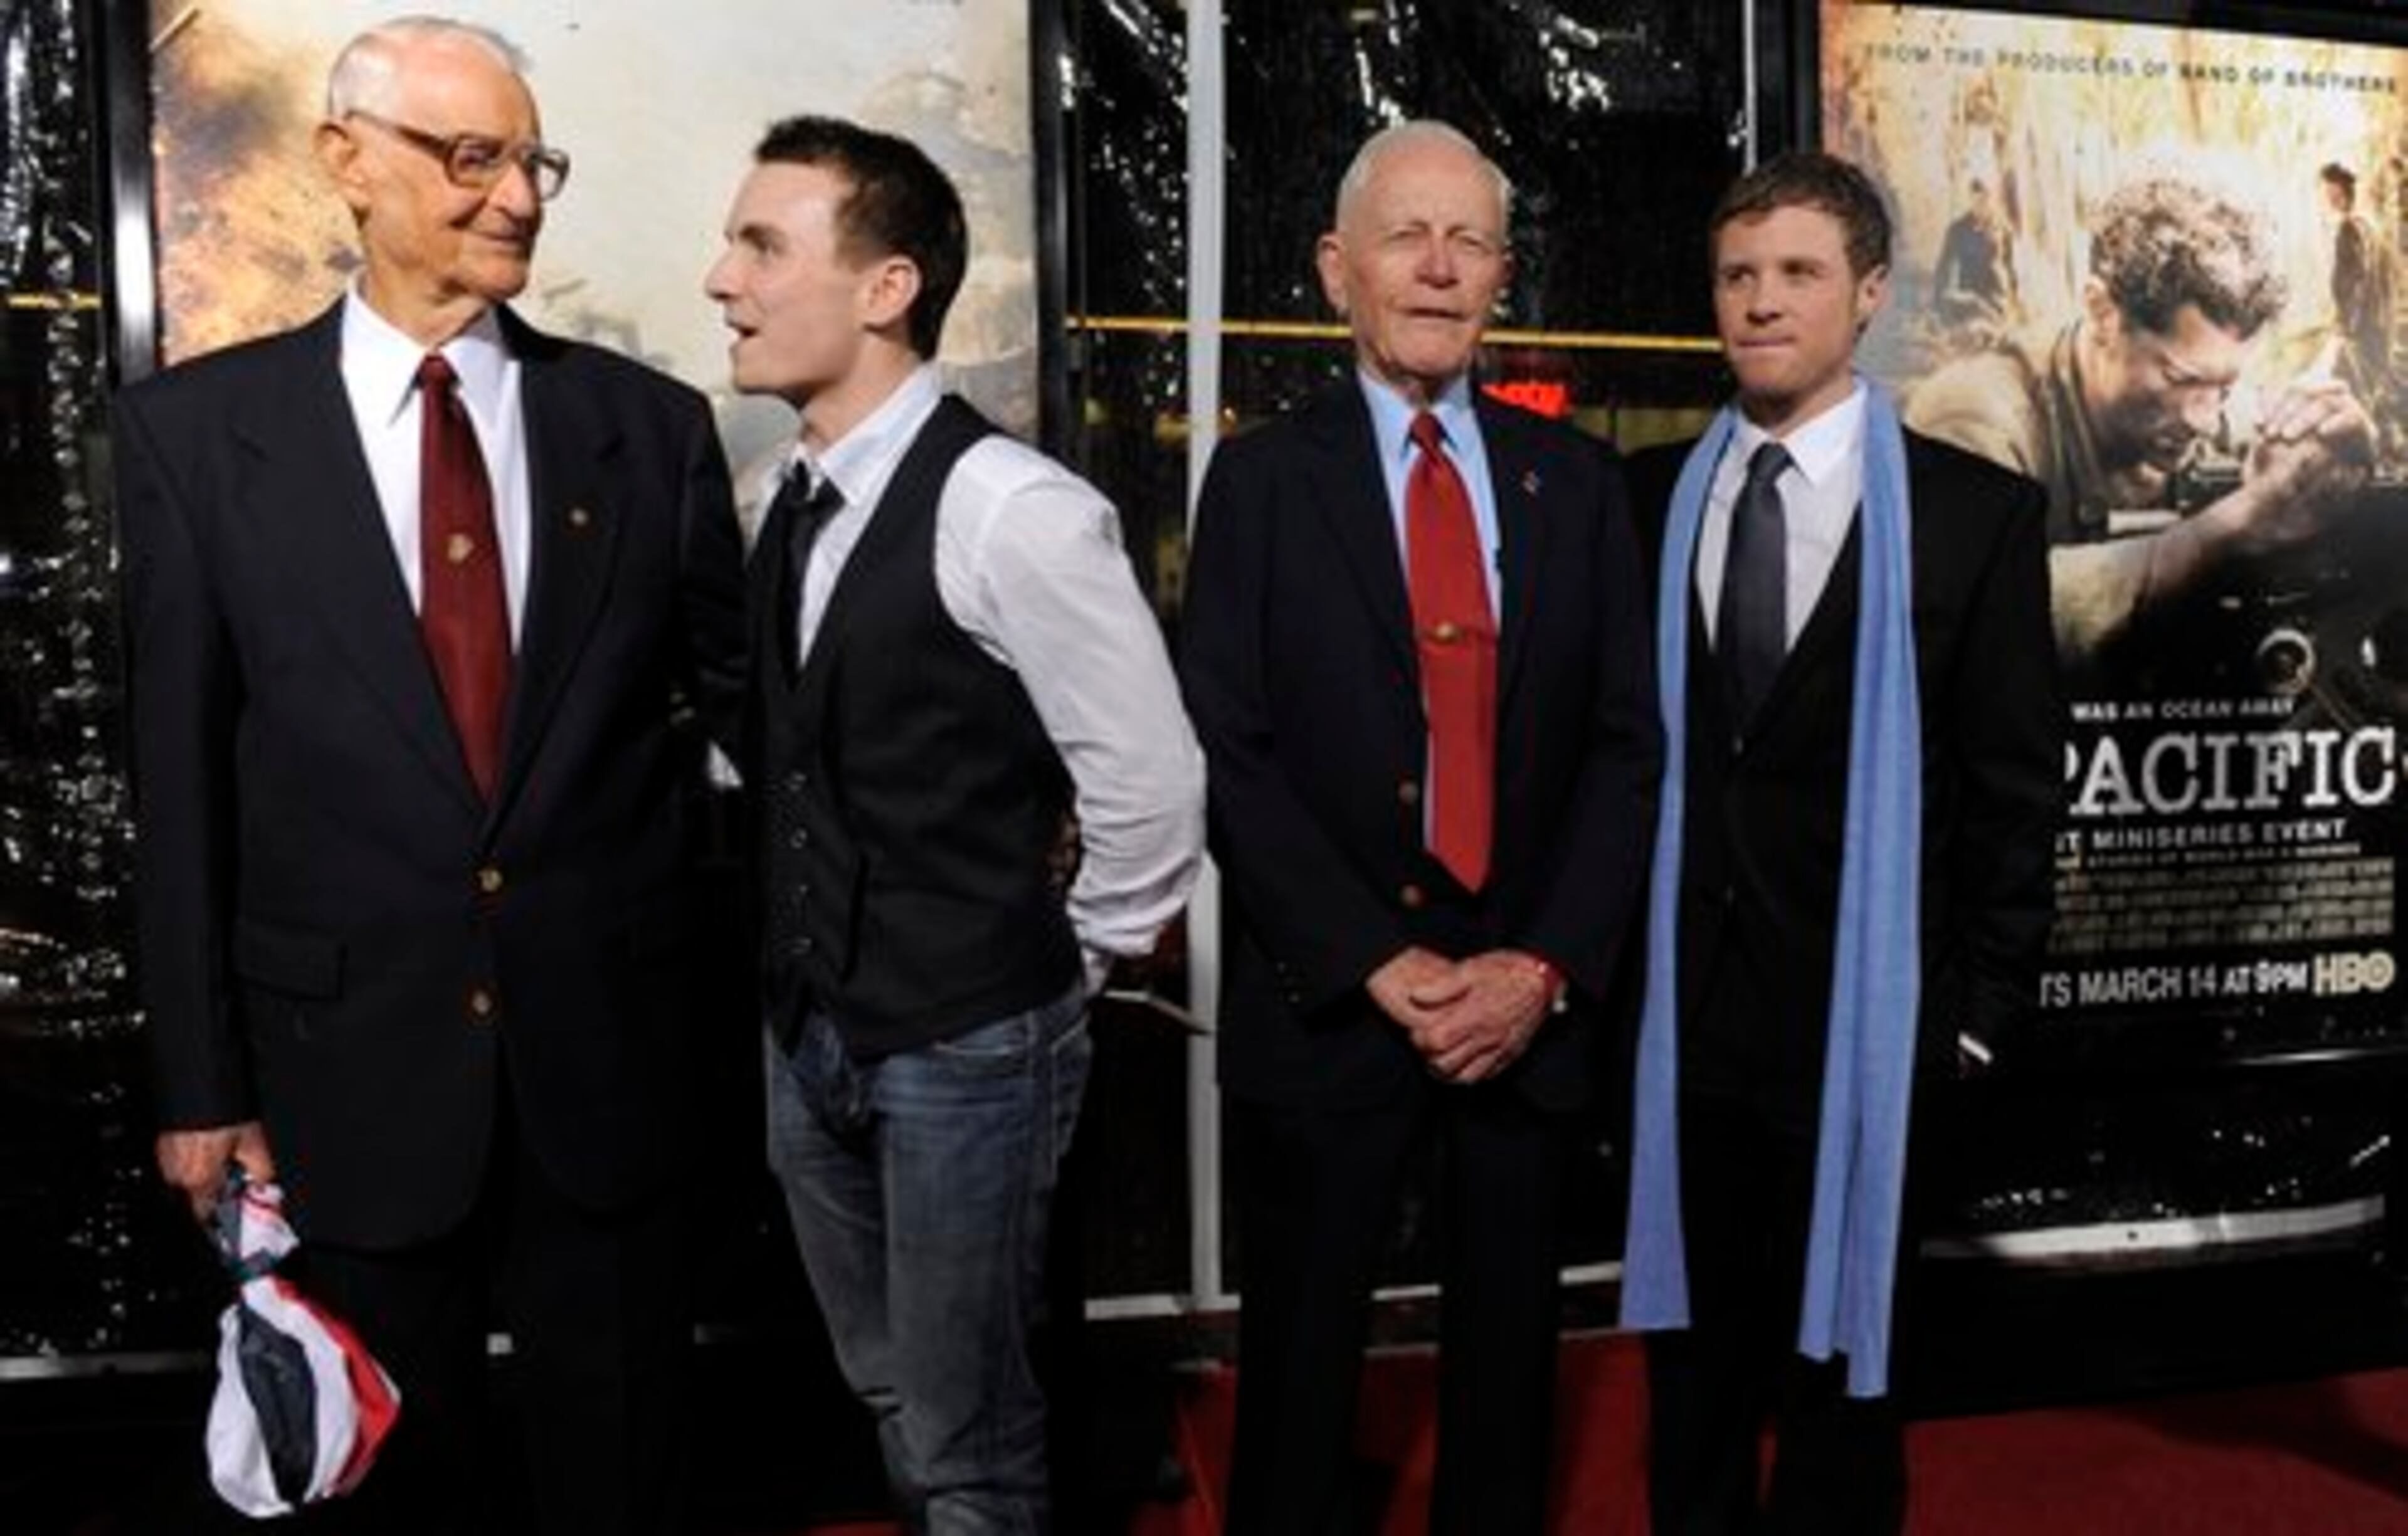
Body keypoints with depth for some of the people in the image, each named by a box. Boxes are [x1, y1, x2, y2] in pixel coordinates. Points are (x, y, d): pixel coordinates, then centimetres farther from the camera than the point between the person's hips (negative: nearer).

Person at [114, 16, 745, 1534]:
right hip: (354, 1052, 0)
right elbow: (181, 777, -1)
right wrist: (202, 1076, 0)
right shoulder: (198, 429, -2)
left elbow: (744, 692, 6)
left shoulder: (649, 422, 0)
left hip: (608, 1043, 1)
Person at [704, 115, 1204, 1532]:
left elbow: (1150, 783, -18)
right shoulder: (798, 507, 4)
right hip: (811, 1036, 7)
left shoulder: (1008, 509, -20)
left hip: (967, 1049, -7)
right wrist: (807, 984, 10)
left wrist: (1066, 966, -6)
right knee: (894, 1397, 23)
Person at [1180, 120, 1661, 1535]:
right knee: (1304, 1357, 12)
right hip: (1328, 1000, -2)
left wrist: (1546, 965, -9)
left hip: (1533, 998, 2)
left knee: (1510, 1350, 16)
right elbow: (1228, 755, -7)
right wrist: (1380, 963, -14)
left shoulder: (1578, 480, 7)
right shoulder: (1261, 479, 0)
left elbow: (1627, 743, 3)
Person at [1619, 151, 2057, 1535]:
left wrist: (1980, 1006, -6)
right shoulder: (1652, 499, 4)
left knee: (1840, 1356, 14)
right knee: (1693, 1352, 16)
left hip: (1859, 1020, -2)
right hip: (1683, 1013, 3)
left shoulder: (1976, 510, -3)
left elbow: (2014, 789, -3)